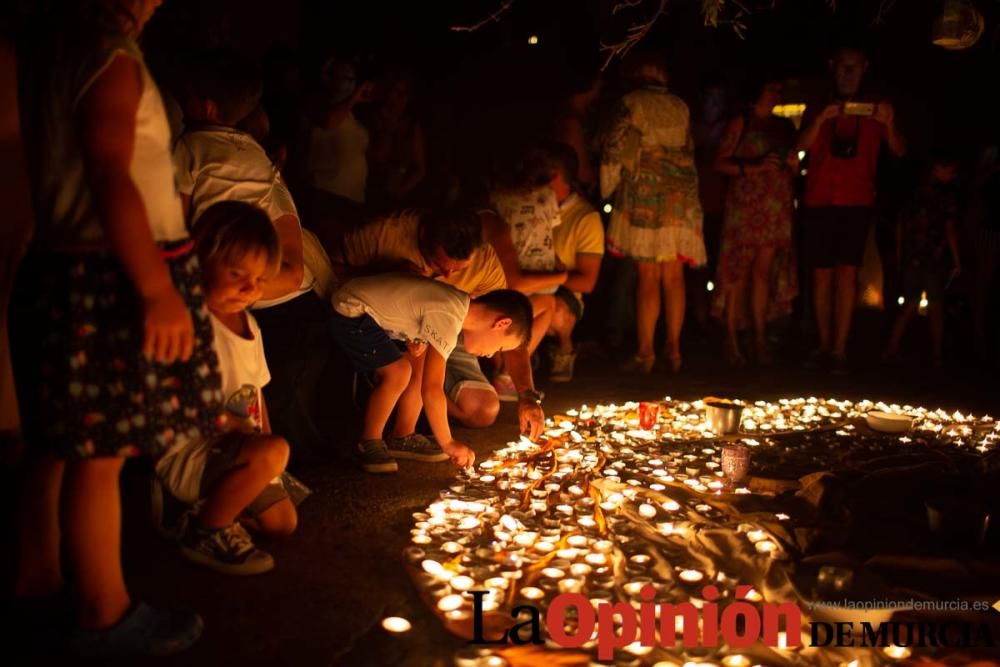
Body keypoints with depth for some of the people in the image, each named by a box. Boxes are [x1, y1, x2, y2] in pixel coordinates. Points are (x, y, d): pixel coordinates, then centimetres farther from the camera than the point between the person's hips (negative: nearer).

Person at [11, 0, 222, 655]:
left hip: (59, 269, 9)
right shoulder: (111, 54, -13)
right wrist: (158, 290, -25)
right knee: (99, 454, 0)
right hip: (109, 279, -9)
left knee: (60, 444, 17)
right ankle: (107, 616, 13)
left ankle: (36, 582, 32)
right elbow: (110, 179, -22)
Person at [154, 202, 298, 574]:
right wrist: (253, 436, -22)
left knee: (283, 521, 10)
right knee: (274, 451, -32)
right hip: (183, 452, -9)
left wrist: (265, 440, 4)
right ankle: (203, 533, -12)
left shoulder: (248, 323, 8)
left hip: (238, 449, 9)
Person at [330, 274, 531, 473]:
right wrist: (448, 443, -20)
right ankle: (369, 444, -2)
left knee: (423, 362, 4)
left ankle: (402, 438, 15)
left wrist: (415, 340, -5)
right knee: (398, 372, -22)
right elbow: (431, 389, -29)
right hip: (349, 313, -9)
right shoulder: (448, 320, -29)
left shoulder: (460, 304, 0)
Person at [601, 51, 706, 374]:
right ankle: (673, 348, 9)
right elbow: (688, 152, 19)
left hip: (644, 197, -4)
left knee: (648, 277, -4)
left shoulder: (631, 103, -1)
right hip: (682, 199, 4)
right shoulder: (680, 107, 13)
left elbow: (616, 152, -4)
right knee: (674, 277, 6)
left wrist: (606, 191, 6)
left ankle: (645, 352, -2)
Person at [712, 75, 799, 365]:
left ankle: (760, 338, 1)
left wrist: (792, 164, 3)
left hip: (777, 208, 4)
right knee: (738, 269, -8)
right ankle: (731, 339, -4)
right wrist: (754, 166, -14)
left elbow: (794, 168, 26)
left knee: (763, 271, 0)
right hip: (745, 203, -4)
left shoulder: (785, 126, 21)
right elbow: (721, 162, -1)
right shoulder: (741, 123, 7)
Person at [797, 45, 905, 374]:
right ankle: (824, 345, 8)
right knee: (822, 273, 1)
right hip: (818, 201, 1)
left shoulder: (875, 109, 11)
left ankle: (840, 350, -10)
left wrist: (889, 124, -21)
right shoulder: (818, 109, 13)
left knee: (847, 272, -9)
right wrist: (821, 119, -22)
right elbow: (802, 145, -4)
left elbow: (899, 150, -1)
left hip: (858, 202, -1)